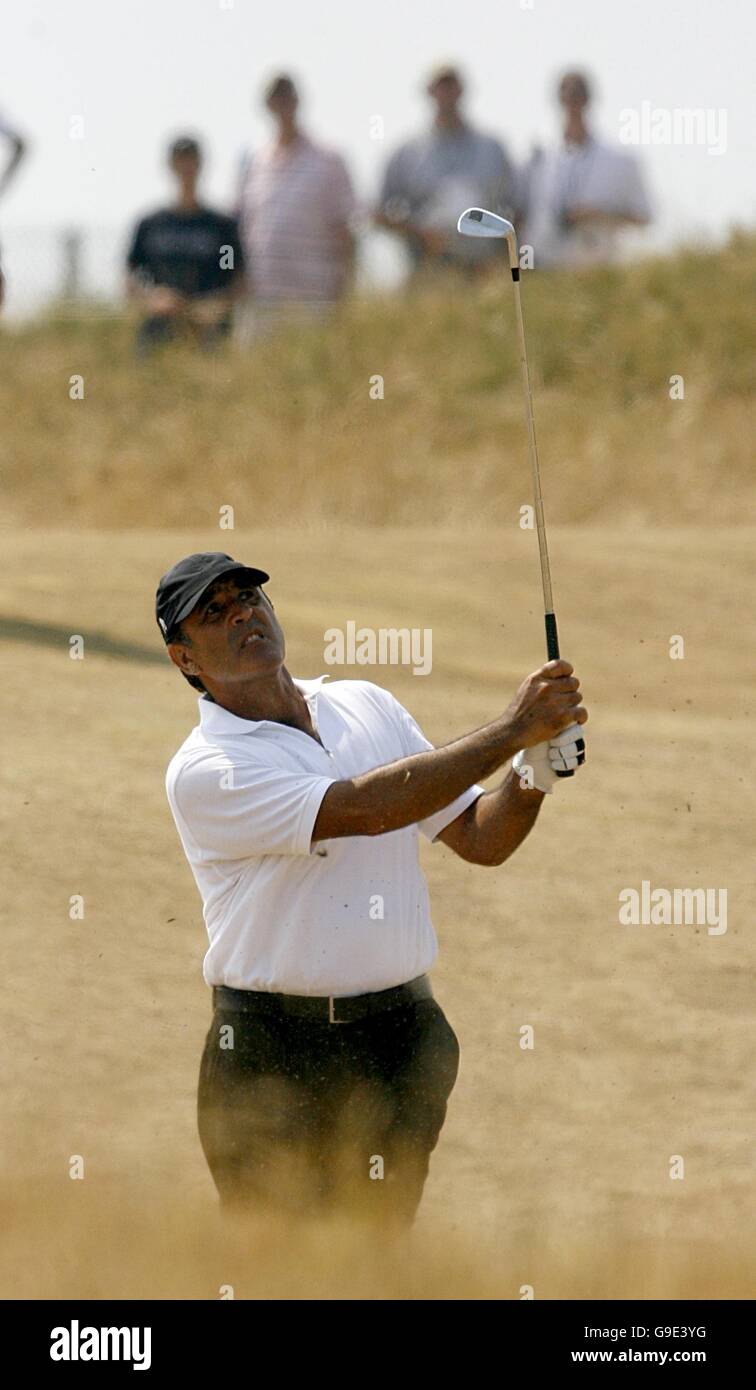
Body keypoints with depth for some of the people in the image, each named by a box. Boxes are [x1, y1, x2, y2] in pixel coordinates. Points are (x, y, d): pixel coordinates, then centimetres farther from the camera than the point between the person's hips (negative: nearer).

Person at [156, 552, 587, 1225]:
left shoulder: (369, 706, 11)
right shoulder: (203, 771, -10)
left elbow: (478, 837, 13)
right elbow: (363, 808, -23)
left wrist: (533, 775, -9)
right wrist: (511, 730, -22)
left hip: (401, 1042, 5)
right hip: (273, 1060, -5)